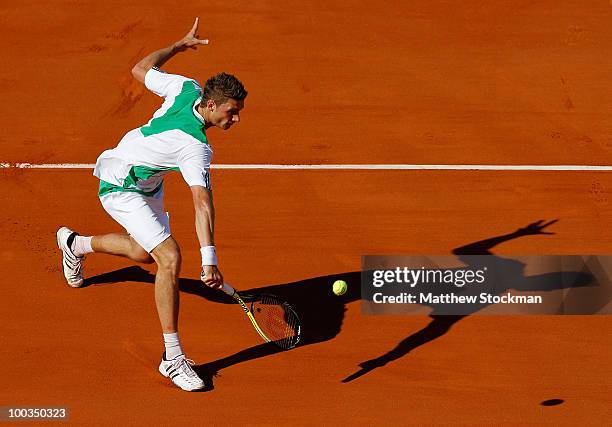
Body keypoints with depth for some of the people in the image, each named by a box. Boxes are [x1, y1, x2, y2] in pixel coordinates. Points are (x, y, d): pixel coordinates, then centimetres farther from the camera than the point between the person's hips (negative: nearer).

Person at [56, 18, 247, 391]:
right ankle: (173, 358, -20)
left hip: (149, 183, 10)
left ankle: (76, 243, 57)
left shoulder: (187, 88, -17)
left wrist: (180, 45, 9)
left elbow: (140, 69, -2)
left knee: (146, 252, 28)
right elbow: (203, 204, -43)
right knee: (170, 257, -24)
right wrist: (209, 259, -49)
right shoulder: (196, 150, -36)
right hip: (121, 188, -10)